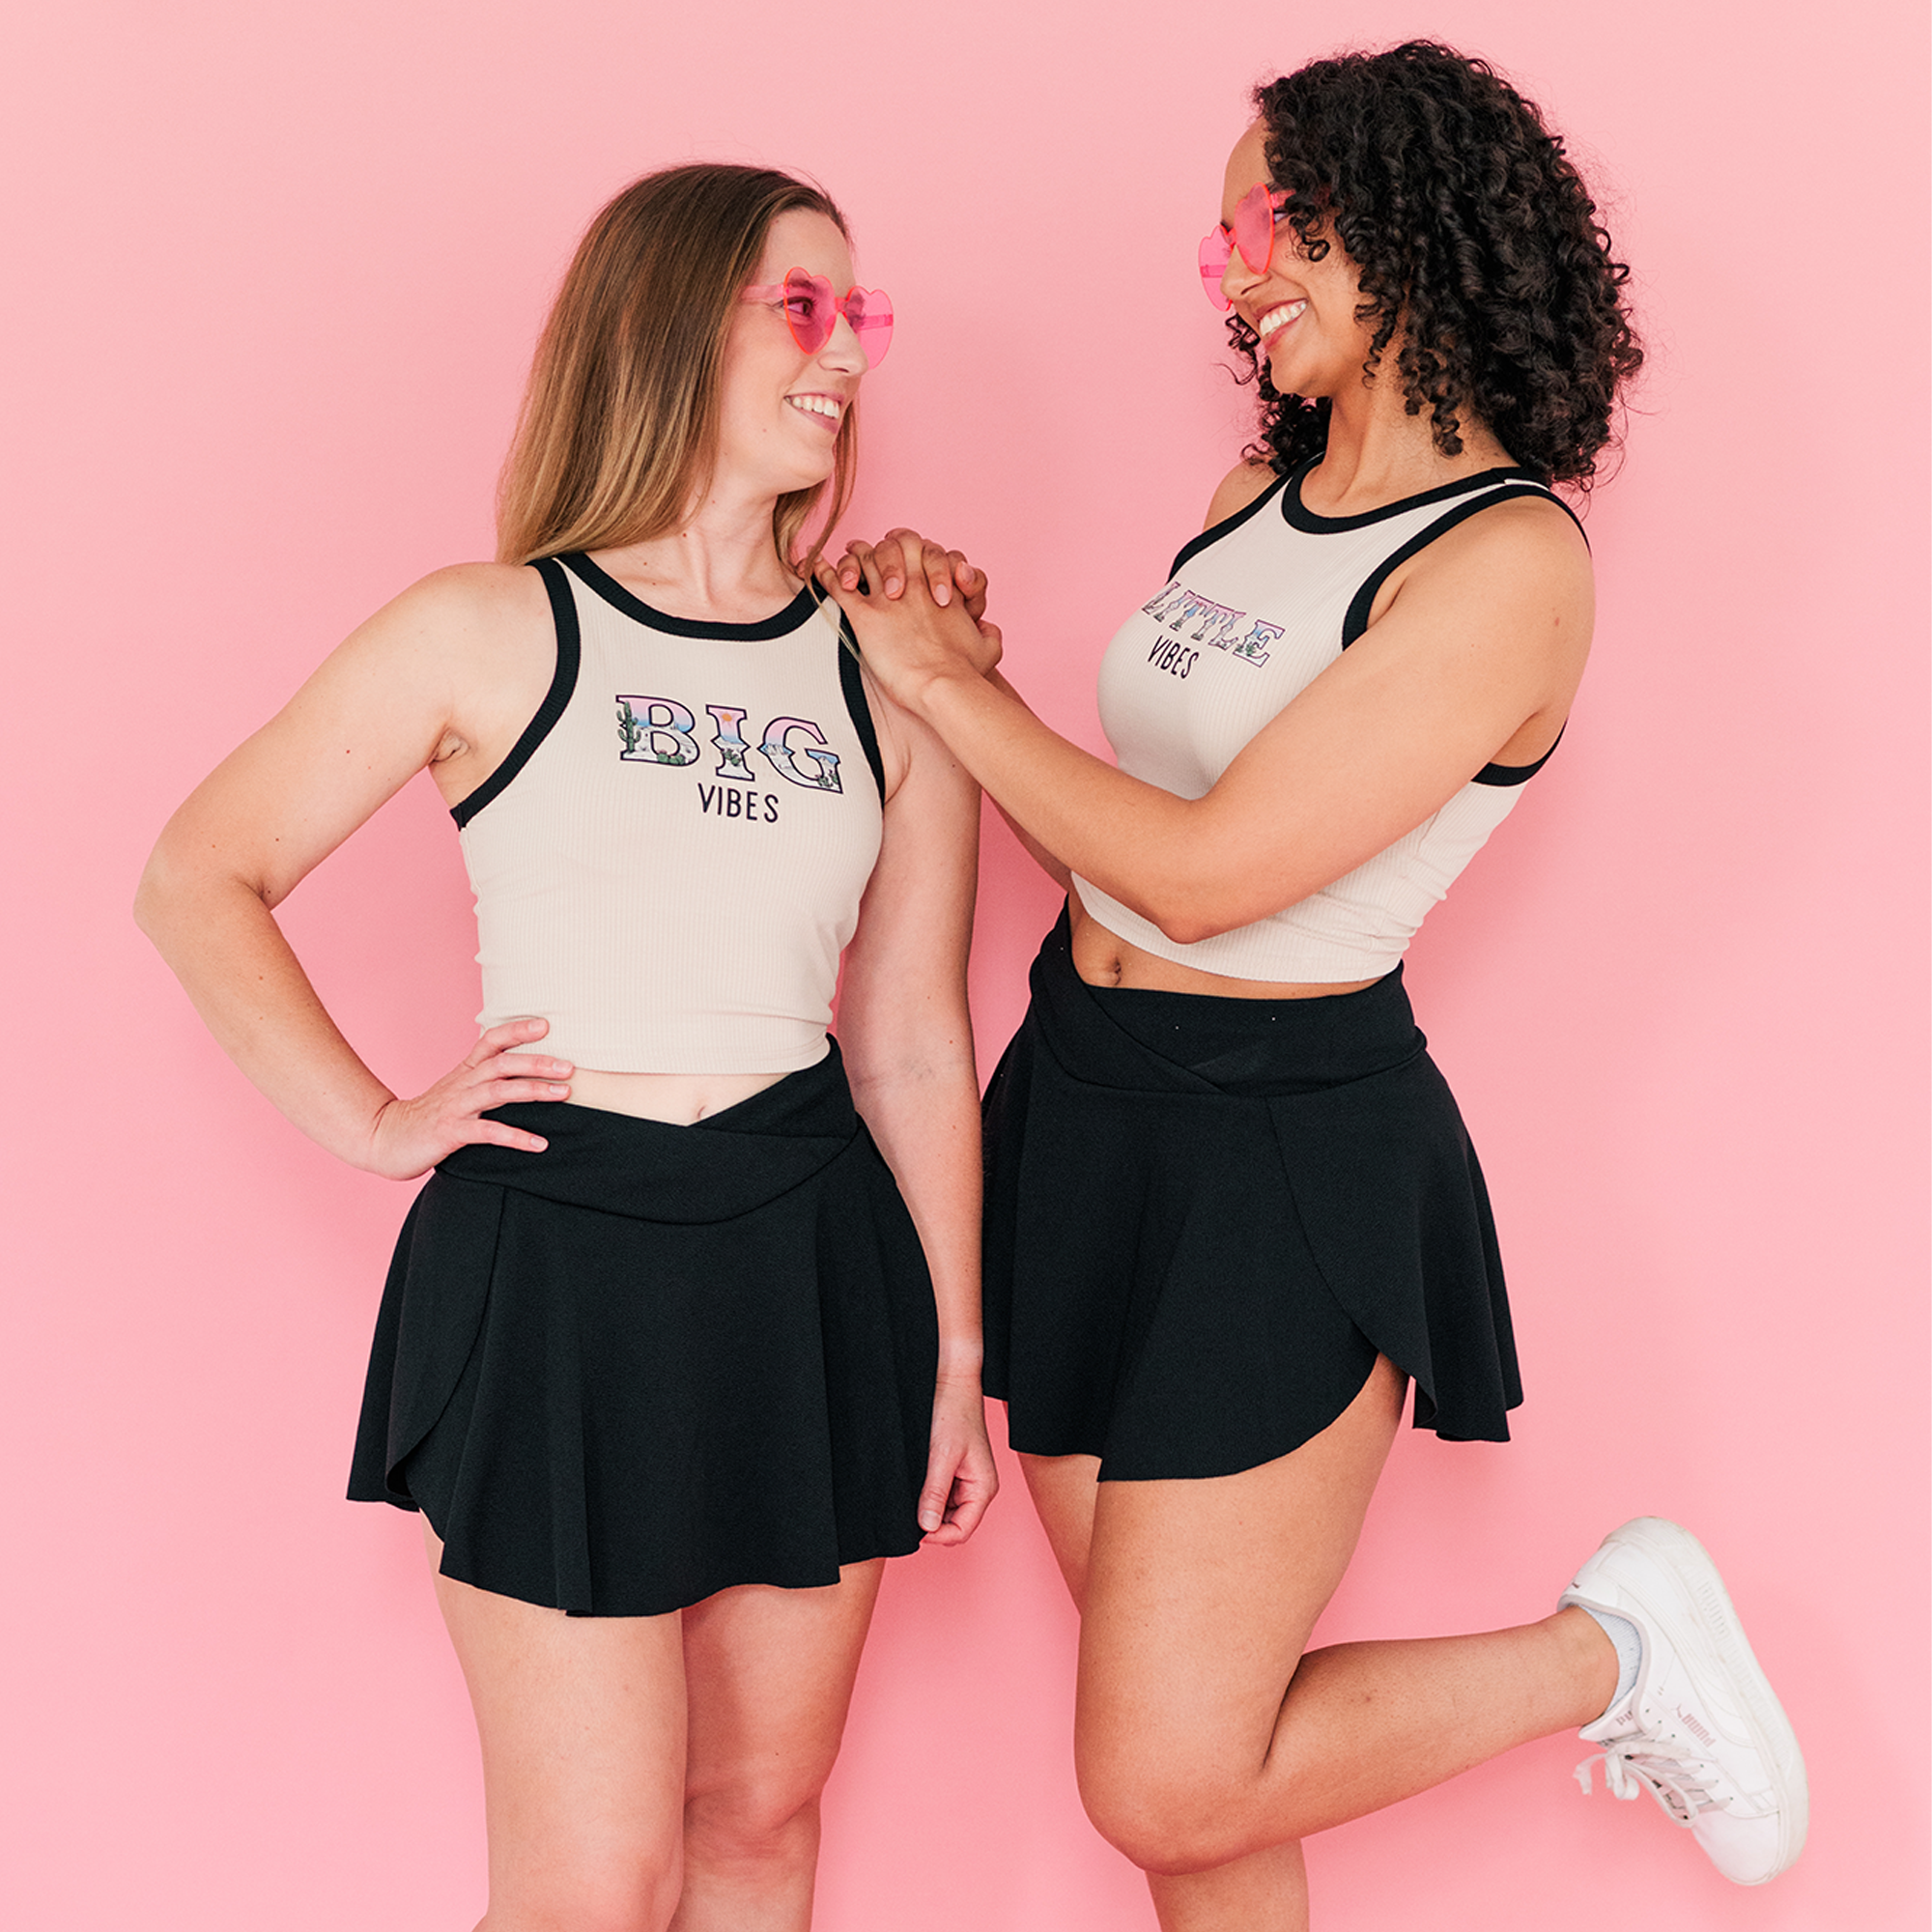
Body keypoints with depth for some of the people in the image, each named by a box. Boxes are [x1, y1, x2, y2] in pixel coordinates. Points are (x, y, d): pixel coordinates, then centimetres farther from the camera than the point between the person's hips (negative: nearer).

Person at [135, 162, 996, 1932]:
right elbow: (200, 880, 3)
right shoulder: (490, 635, -2)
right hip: (554, 1262, -4)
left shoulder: (891, 682, 7)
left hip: (813, 1256, 4)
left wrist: (958, 1352, 12)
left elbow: (915, 1046, 10)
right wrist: (372, 1124, -4)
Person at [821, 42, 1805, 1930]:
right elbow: (1116, 853, 10)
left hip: (1281, 1156, -7)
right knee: (1172, 1728, 15)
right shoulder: (1261, 487, 8)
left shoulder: (1506, 558, -16)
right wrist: (959, 661, -3)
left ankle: (1618, 1651, 16)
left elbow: (1205, 874, -21)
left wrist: (946, 686, -10)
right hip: (1080, 1105, 7)